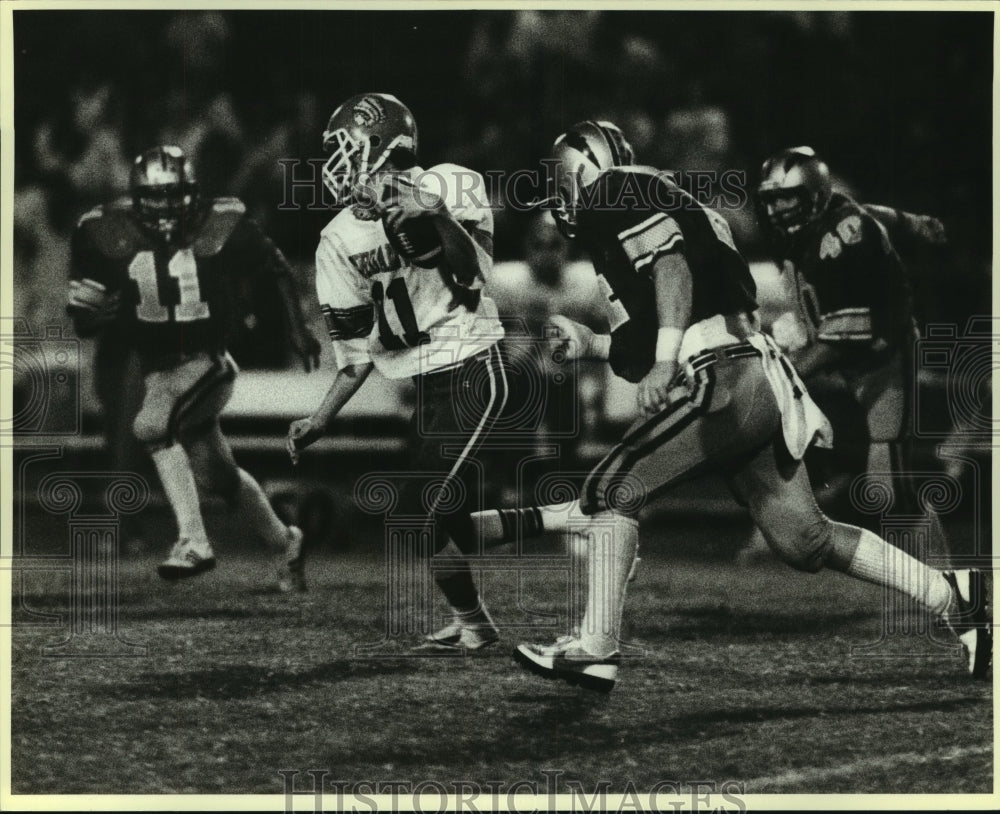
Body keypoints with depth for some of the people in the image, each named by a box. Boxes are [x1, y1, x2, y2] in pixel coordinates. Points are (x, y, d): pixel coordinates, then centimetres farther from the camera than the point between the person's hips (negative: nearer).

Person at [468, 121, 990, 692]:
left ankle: (597, 650, -10)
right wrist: (590, 344, 26)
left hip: (724, 381, -10)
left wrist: (665, 360, -25)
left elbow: (672, 262, -17)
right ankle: (953, 596, 12)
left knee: (614, 488, -8)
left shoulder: (617, 195, 2)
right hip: (760, 388, 10)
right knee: (807, 542, 10)